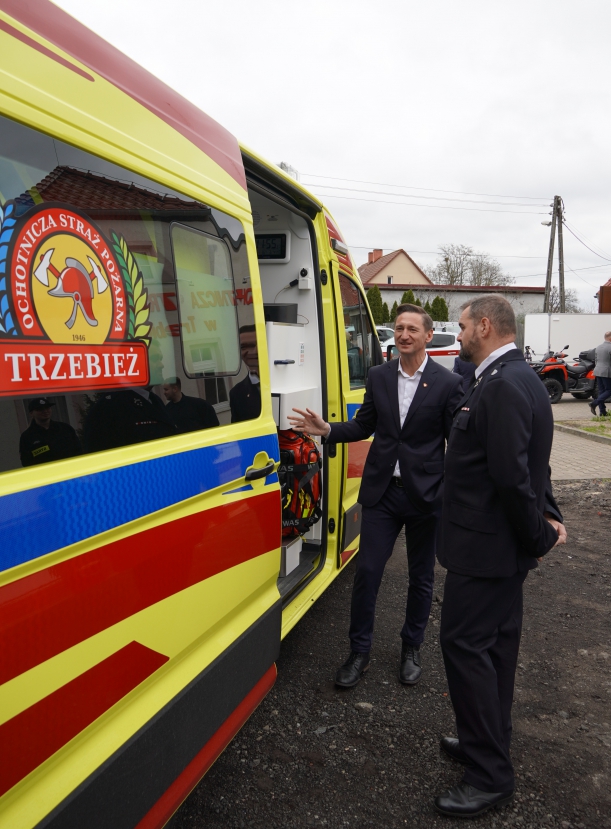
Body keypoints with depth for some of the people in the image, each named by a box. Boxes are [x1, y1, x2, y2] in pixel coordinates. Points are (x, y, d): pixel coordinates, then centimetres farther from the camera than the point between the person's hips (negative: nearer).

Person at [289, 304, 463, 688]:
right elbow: (363, 427, 10)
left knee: (421, 577, 14)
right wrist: (326, 429, -6)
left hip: (425, 495, -2)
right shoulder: (379, 376, 4)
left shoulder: (448, 383, -7)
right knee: (367, 572, 4)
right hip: (382, 491, 2)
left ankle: (412, 649, 35)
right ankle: (359, 652, 22)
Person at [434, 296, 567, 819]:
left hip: (486, 545, -10)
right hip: (506, 545, 10)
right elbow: (525, 466, 16)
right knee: (496, 642, 18)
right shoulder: (517, 378, 12)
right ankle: (490, 743, 35)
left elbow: (511, 475, -26)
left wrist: (538, 536, -13)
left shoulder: (503, 386, -22)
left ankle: (489, 776, 11)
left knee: (464, 643, -1)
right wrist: (548, 517, 9)